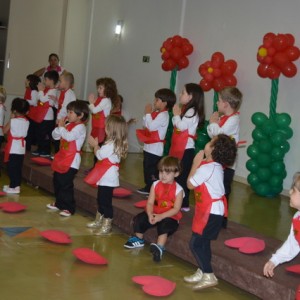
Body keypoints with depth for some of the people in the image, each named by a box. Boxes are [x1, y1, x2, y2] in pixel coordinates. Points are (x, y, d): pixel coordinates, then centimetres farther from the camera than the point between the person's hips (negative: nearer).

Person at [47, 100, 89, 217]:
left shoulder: (80, 127, -15)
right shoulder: (68, 125, 10)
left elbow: (69, 137, -32)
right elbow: (55, 136, 13)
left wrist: (61, 127, -18)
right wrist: (59, 126, -6)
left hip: (72, 160, -9)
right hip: (62, 158, 9)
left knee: (66, 184, -8)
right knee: (57, 181, 18)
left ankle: (69, 208, 1)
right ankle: (59, 204, 33)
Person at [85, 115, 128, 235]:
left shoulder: (110, 144, -22)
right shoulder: (117, 143, 9)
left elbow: (99, 155, -11)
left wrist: (95, 145, 5)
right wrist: (97, 146, 9)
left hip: (107, 178, -11)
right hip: (106, 177, 11)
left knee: (105, 202, -3)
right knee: (101, 200, 21)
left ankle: (106, 225, 4)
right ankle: (98, 221, 34)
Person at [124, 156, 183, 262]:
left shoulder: (178, 189, -13)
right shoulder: (155, 185, -1)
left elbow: (176, 209, -17)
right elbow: (150, 203, -4)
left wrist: (161, 216, -26)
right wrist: (150, 214, -23)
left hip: (170, 217, -5)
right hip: (156, 213, 5)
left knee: (164, 224, -36)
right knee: (139, 219, -11)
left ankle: (159, 247, -31)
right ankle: (138, 239, 14)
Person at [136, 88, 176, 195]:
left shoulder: (163, 115, -17)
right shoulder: (156, 113, 11)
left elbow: (151, 126, -25)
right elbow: (146, 124, 13)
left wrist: (148, 113, -16)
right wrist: (148, 114, 1)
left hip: (156, 147, -10)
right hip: (149, 146, 10)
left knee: (153, 170, -6)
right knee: (147, 166, 17)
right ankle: (148, 187, 29)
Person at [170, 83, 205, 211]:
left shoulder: (192, 112, -14)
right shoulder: (185, 110, 16)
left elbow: (181, 126, -21)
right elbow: (177, 126, 13)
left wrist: (176, 115, -9)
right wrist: (177, 115, 1)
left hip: (186, 149, -10)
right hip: (179, 148, 10)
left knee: (183, 176, -5)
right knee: (177, 175, 14)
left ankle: (184, 203, 0)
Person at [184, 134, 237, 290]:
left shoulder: (207, 168, -24)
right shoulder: (215, 165, 6)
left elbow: (190, 184, -15)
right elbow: (197, 181, 12)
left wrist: (196, 163, -10)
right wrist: (199, 163, 3)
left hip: (211, 211, -10)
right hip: (213, 209, 10)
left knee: (195, 244, -4)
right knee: (203, 242, 17)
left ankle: (209, 276, 1)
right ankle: (201, 273, 27)